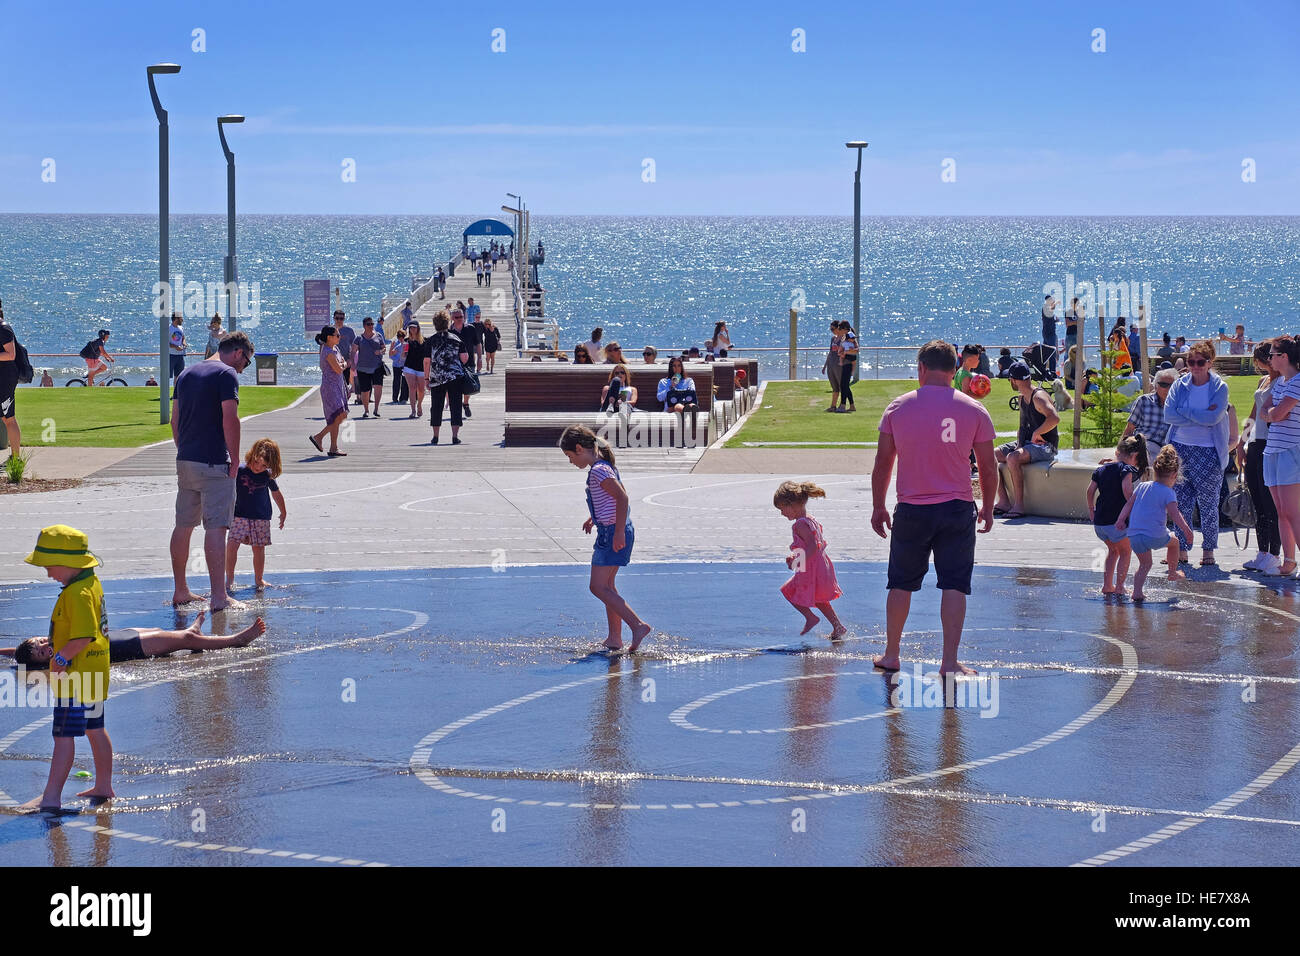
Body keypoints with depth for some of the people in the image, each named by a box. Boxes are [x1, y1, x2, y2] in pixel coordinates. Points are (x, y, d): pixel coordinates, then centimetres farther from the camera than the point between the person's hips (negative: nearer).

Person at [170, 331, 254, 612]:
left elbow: (175, 419, 16)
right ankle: (218, 596, -9)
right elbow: (230, 419, -17)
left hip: (185, 461, 8)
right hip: (214, 462, -8)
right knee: (216, 527, -7)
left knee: (183, 526, 13)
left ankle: (180, 591, 20)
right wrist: (234, 459, -10)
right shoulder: (227, 374, -10)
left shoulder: (186, 374, 15)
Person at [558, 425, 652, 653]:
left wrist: (619, 532, -27)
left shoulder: (598, 471, -18)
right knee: (607, 585, 17)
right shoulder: (604, 465, 13)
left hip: (612, 532, -10)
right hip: (615, 530, 10)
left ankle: (638, 626, -15)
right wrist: (594, 518, 31)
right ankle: (615, 638, 20)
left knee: (598, 588, -8)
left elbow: (622, 497, -26)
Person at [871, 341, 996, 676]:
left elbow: (883, 463, 4)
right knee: (954, 585, 2)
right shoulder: (974, 410, -2)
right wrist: (987, 508, 16)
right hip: (957, 510, -1)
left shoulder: (898, 407, -1)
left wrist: (878, 507, 14)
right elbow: (988, 468, 2)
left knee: (901, 583, 13)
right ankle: (949, 660, -4)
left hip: (911, 510, 1)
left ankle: (891, 655, 22)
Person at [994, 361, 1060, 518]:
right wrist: (1018, 442, 6)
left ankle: (1019, 505, -29)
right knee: (992, 455, -2)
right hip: (1025, 443, 10)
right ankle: (1003, 502, -2)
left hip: (1045, 446, -10)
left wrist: (1037, 433, -23)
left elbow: (1055, 418, -32)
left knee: (1013, 458, -34)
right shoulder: (1022, 398, 15)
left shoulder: (1039, 396, -16)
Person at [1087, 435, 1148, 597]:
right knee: (1125, 552, 14)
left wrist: (1091, 509, 22)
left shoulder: (1101, 469, 11)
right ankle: (1119, 587, 8)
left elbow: (1090, 489, 10)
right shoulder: (1127, 469, -9)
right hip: (1117, 521, -6)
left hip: (1099, 521, 6)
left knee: (1113, 550, 27)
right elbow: (1126, 489, -25)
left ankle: (1107, 585, 24)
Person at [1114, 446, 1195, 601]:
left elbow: (1129, 504, 11)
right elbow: (1174, 514, -14)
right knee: (1174, 542, 26)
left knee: (1145, 564, 13)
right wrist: (1186, 530, -15)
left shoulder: (1142, 486, 13)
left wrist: (1121, 519, 10)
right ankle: (1173, 573, 38)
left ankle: (1137, 591, -6)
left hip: (1134, 534, 5)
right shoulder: (1168, 493, -5)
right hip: (1155, 535, -5)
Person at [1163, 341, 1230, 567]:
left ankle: (1208, 551, 8)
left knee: (1208, 503, -1)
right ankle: (1182, 550, 9)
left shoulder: (1220, 387, -2)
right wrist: (1200, 416, -11)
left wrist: (1185, 411, -9)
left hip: (1207, 452, -3)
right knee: (1182, 503, 4)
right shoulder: (1179, 385, 7)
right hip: (1180, 448, 3)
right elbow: (1169, 415, -5)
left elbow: (1213, 417, -16)